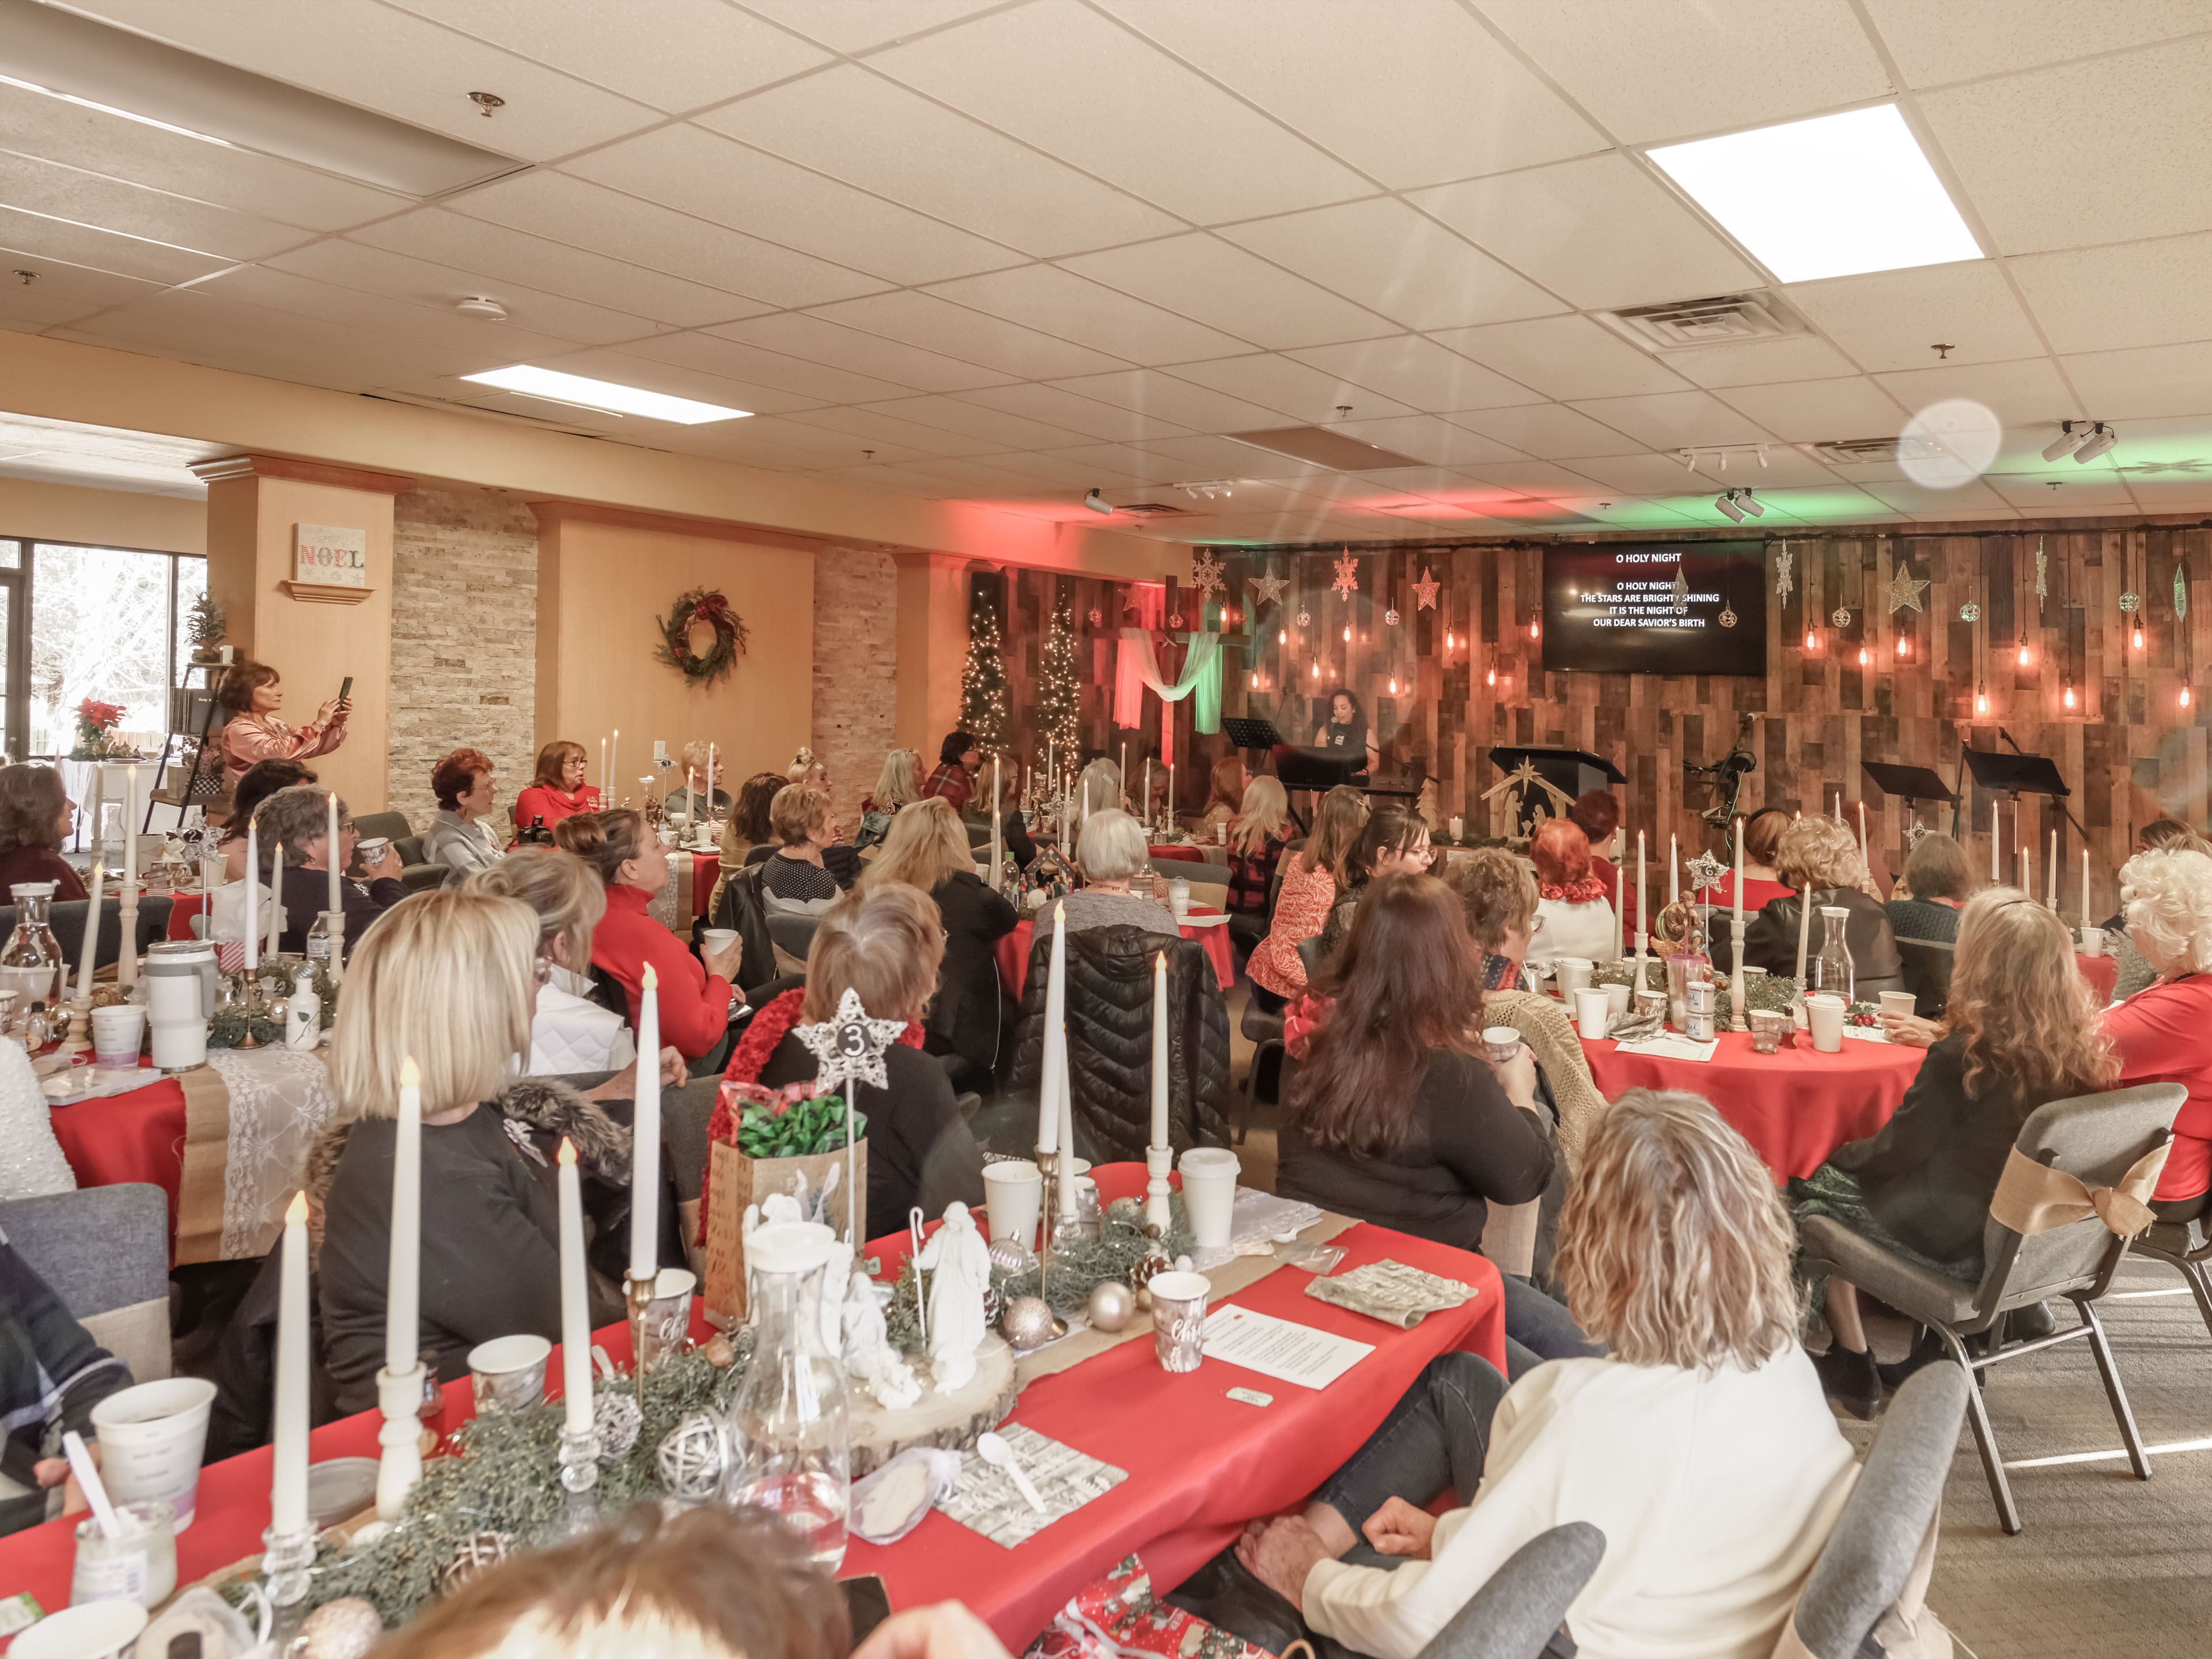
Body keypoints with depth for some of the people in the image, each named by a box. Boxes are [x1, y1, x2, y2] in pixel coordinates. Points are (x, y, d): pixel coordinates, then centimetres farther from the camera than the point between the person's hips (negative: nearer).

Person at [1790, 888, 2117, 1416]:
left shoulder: (1960, 1059, -26)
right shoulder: (2085, 1053, -8)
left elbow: (1895, 1151, -14)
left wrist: (1843, 1154, 5)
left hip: (1955, 1247, -7)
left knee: (1811, 1187, 13)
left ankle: (1853, 1365, 22)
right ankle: (1931, 1352, 27)